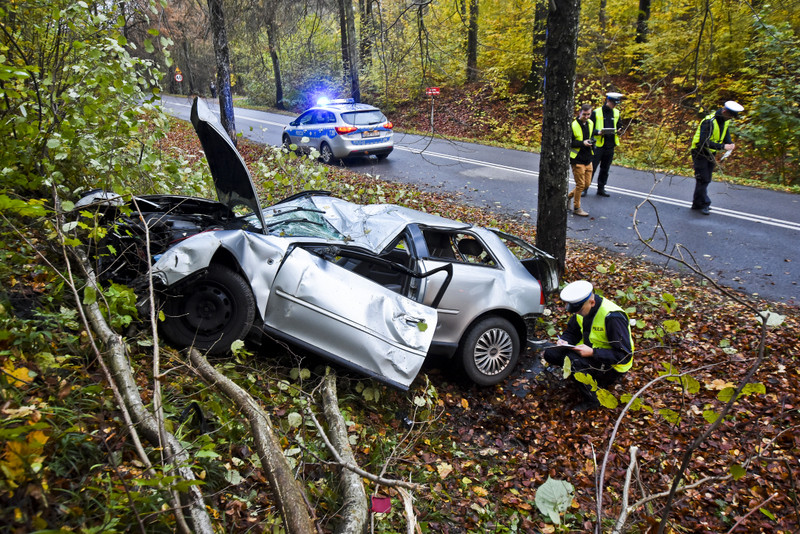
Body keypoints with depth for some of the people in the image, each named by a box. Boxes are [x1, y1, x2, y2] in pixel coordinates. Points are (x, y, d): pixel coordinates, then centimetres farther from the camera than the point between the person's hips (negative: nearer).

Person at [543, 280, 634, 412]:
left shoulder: (613, 317, -27)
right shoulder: (582, 309, -5)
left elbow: (625, 355, -26)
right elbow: (571, 331, 11)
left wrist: (592, 352, -34)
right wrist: (564, 341, -13)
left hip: (613, 366, -8)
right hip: (590, 352, 8)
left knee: (573, 360, -34)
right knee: (550, 354, -8)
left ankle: (592, 401, -12)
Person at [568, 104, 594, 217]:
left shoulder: (590, 123, 8)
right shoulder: (573, 125, -13)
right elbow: (568, 143, -14)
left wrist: (591, 142, 3)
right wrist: (582, 143, -24)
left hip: (588, 159, 7)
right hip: (577, 160, -7)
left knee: (587, 184, 11)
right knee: (580, 185, -2)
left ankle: (569, 195, 31)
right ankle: (577, 208, 11)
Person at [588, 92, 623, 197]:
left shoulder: (616, 113, 12)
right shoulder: (596, 112, -5)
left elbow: (618, 126, 22)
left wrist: (618, 132, -1)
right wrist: (598, 132, -22)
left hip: (610, 145, 5)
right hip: (598, 145, -5)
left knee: (605, 169, 11)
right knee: (592, 168, -5)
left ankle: (601, 189, 20)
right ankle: (585, 188, 3)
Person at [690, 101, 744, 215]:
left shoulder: (725, 121, 2)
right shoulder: (709, 122, -25)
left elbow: (726, 135, 13)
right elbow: (704, 142, -31)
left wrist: (730, 144, -10)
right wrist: (722, 147, -34)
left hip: (711, 153, 8)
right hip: (700, 153, -8)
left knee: (706, 180, 10)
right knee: (703, 179, -9)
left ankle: (697, 203, 18)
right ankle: (703, 204, -2)